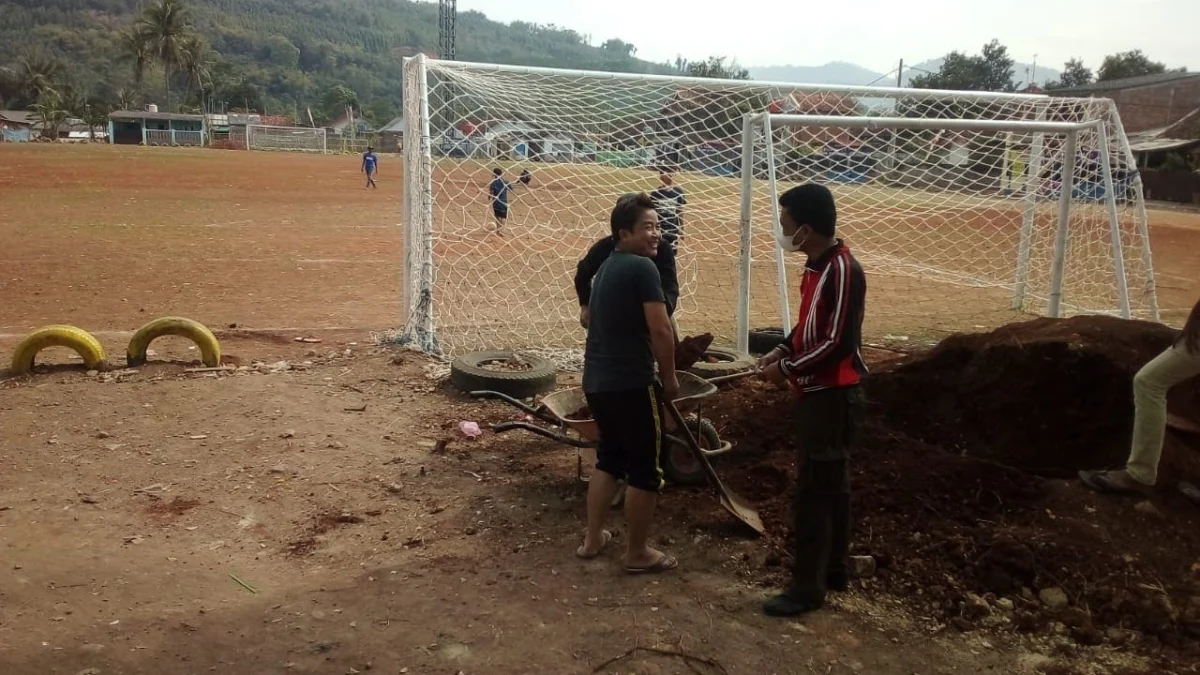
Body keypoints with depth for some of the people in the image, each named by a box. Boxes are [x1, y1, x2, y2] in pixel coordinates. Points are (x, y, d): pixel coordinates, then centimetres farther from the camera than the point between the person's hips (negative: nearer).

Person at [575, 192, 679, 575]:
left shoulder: (607, 267, 14)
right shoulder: (642, 267, -14)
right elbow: (660, 330, -20)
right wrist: (669, 377, -6)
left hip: (597, 381, 9)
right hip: (631, 384, -9)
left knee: (610, 458, 23)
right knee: (645, 469, 5)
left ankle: (593, 539, 30)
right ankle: (637, 553, 16)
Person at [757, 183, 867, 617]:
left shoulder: (842, 271, -21)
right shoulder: (816, 265, 9)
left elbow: (837, 343, -24)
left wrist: (787, 369, -16)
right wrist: (783, 350, 5)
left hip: (833, 396, -10)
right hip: (818, 393, 10)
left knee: (813, 490, -3)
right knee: (831, 484, 18)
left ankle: (808, 587, 7)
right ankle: (834, 569, 31)